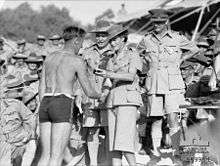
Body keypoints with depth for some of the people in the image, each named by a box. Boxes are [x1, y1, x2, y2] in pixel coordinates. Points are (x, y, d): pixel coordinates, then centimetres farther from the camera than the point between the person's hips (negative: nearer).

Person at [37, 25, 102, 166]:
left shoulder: (49, 58, 17)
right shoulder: (78, 61, -1)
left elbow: (42, 88, 15)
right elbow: (89, 92, 1)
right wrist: (101, 95, 24)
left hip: (45, 105, 6)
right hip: (62, 107, -6)